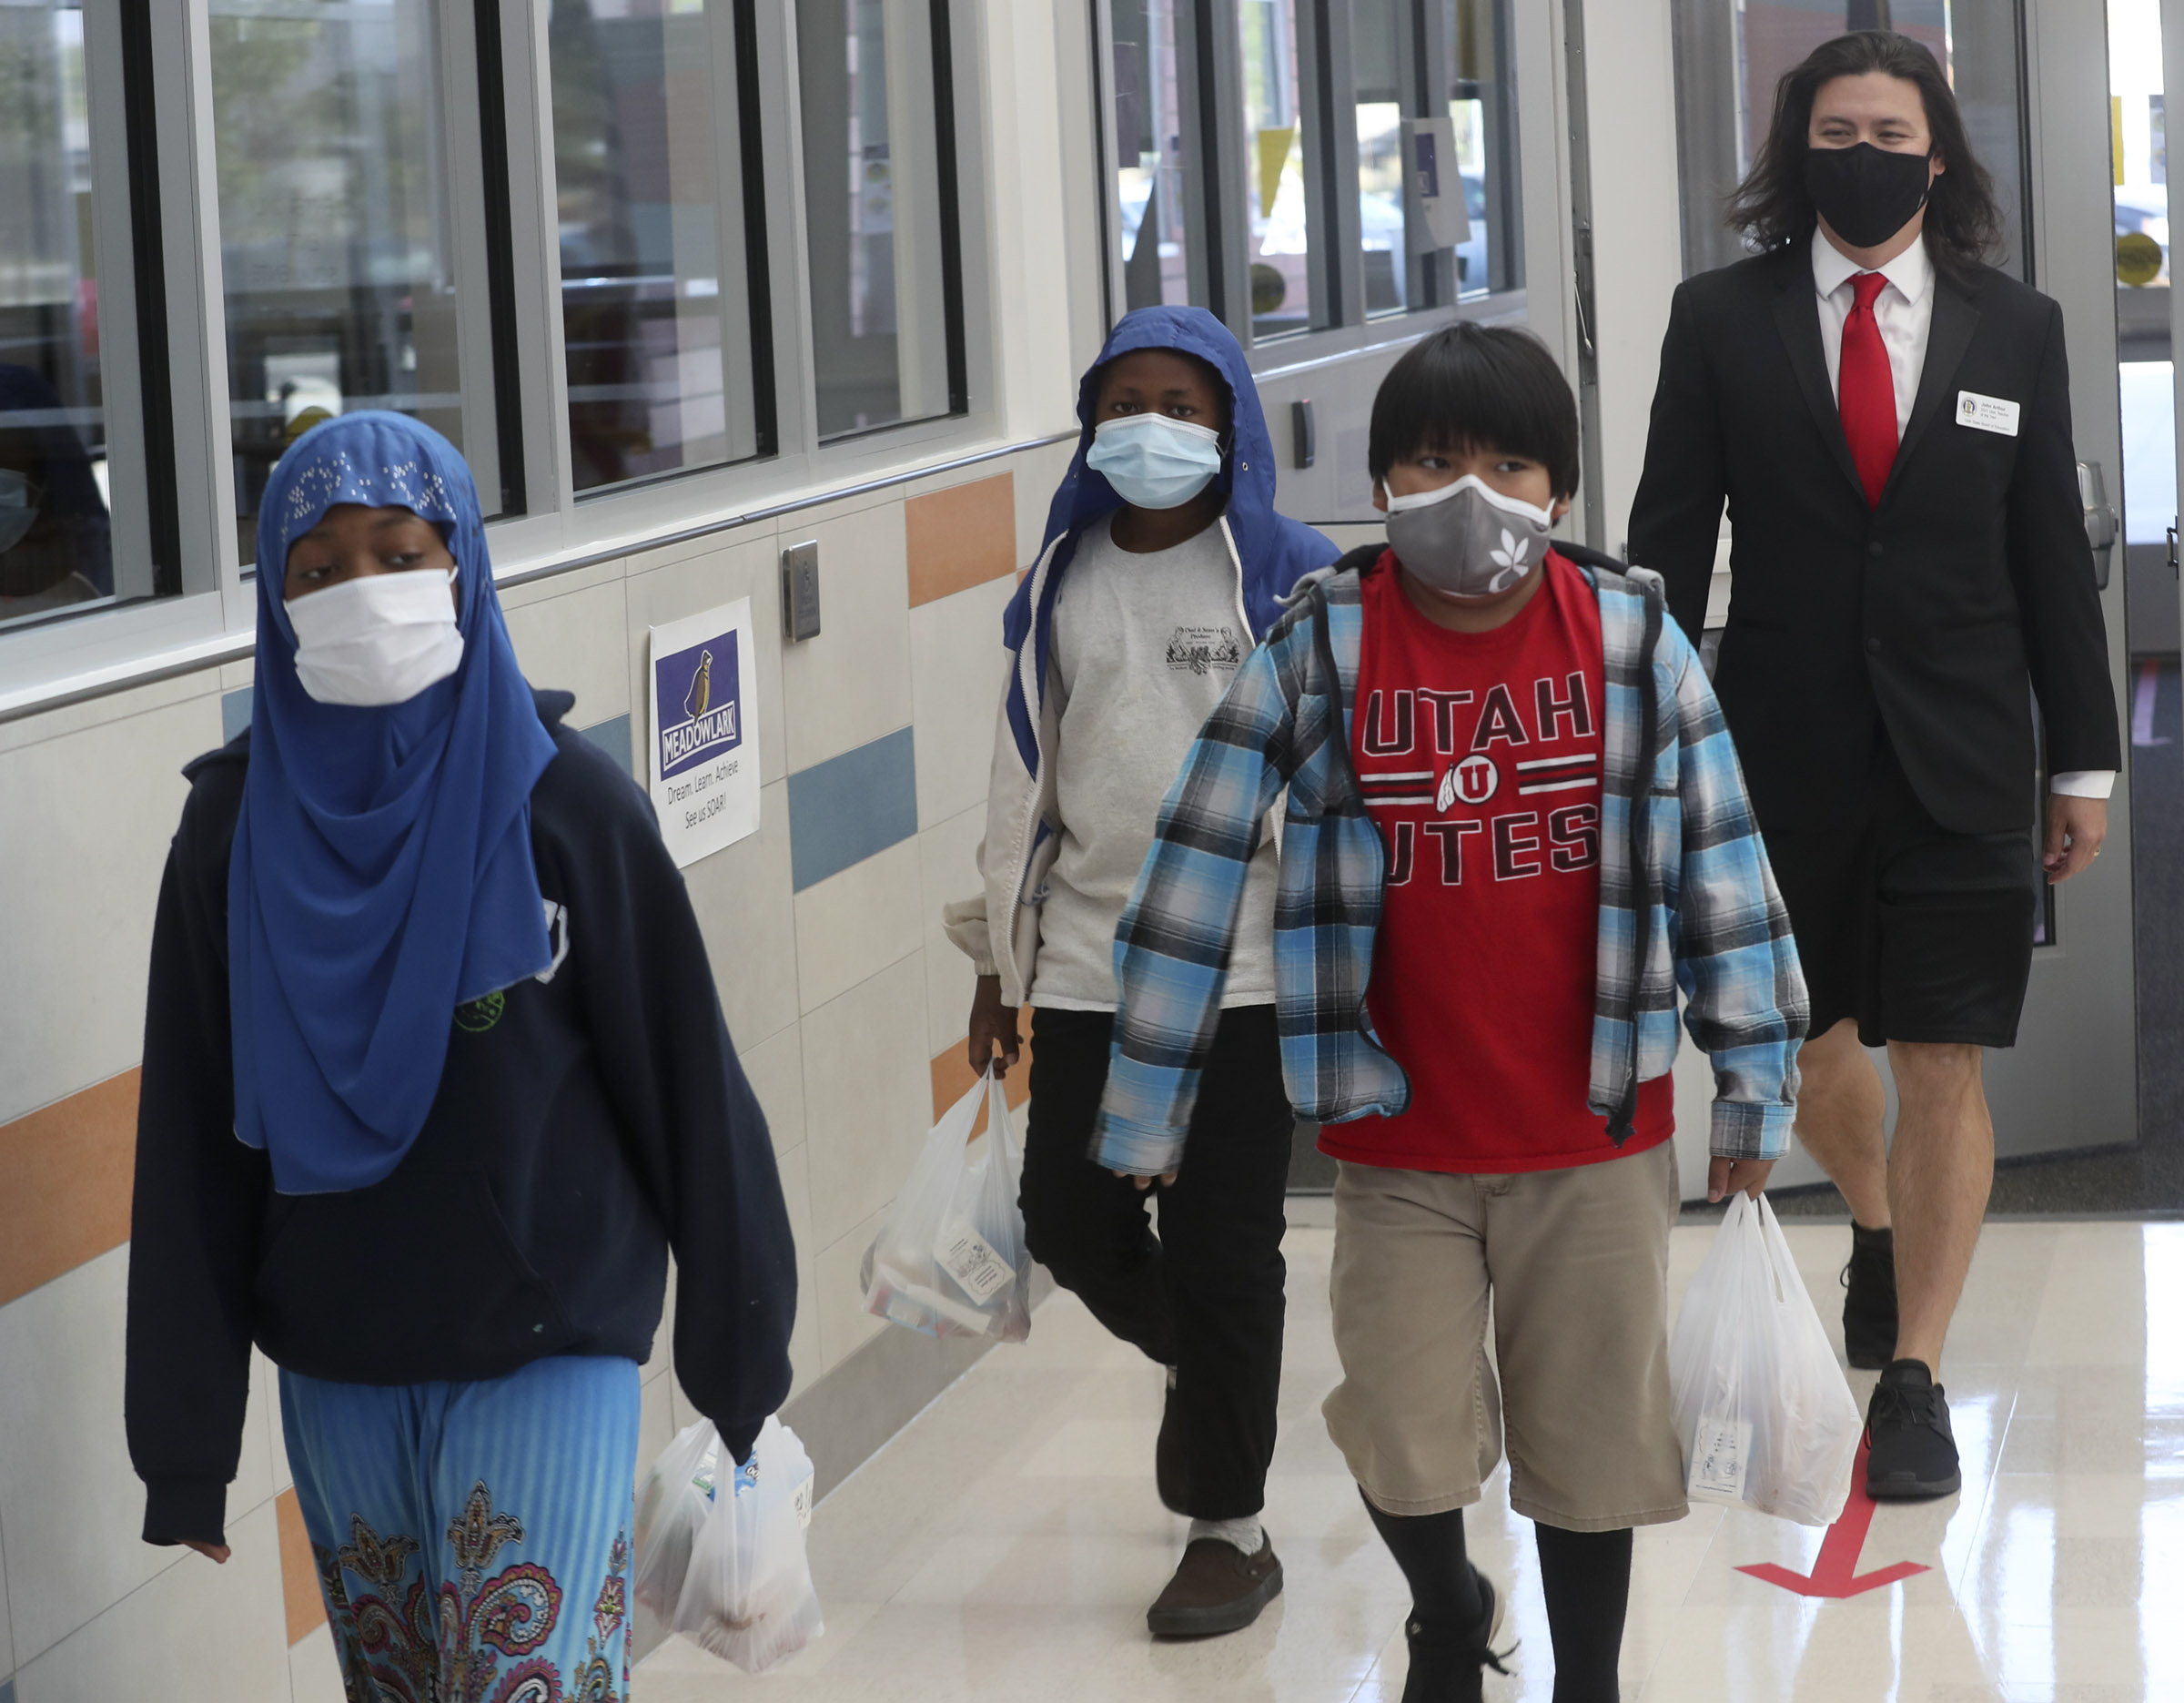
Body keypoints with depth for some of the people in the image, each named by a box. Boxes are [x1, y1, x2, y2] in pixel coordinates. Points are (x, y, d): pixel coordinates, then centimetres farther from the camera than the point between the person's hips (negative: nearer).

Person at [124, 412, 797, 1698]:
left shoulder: (563, 803, -8)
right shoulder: (237, 829, -1)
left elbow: (690, 1086, -3)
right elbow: (191, 1144, 1)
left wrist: (742, 1359, -1)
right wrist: (186, 1445, 2)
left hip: (549, 1355, -3)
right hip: (335, 1373, 3)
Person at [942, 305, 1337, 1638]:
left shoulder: (1293, 577, -4)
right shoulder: (1062, 580, 9)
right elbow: (1027, 770, 14)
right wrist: (998, 958, 14)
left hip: (1244, 967, -4)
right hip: (1087, 964, 4)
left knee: (1222, 1250, 0)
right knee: (1072, 1226, 4)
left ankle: (1231, 1526, 16)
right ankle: (1202, 1363, 36)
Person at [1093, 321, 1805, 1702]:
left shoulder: (1635, 641, -5)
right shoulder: (1321, 653, -8)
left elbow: (1725, 866, 1)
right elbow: (1198, 877, -5)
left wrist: (1756, 1087, 2)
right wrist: (1145, 1110, -4)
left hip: (1597, 1138, 1)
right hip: (1400, 1143, 0)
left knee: (1591, 1443, 11)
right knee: (1403, 1454, 2)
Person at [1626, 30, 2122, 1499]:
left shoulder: (2017, 330, 2)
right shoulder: (1722, 321, 0)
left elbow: (2054, 556, 4)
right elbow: (1670, 547, 1)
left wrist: (2085, 764, 4)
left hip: (1961, 757, -1)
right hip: (1785, 753, 1)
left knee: (1942, 1071, -2)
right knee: (1809, 1043, 16)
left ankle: (1914, 1378, 9)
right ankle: (1878, 1227, 47)